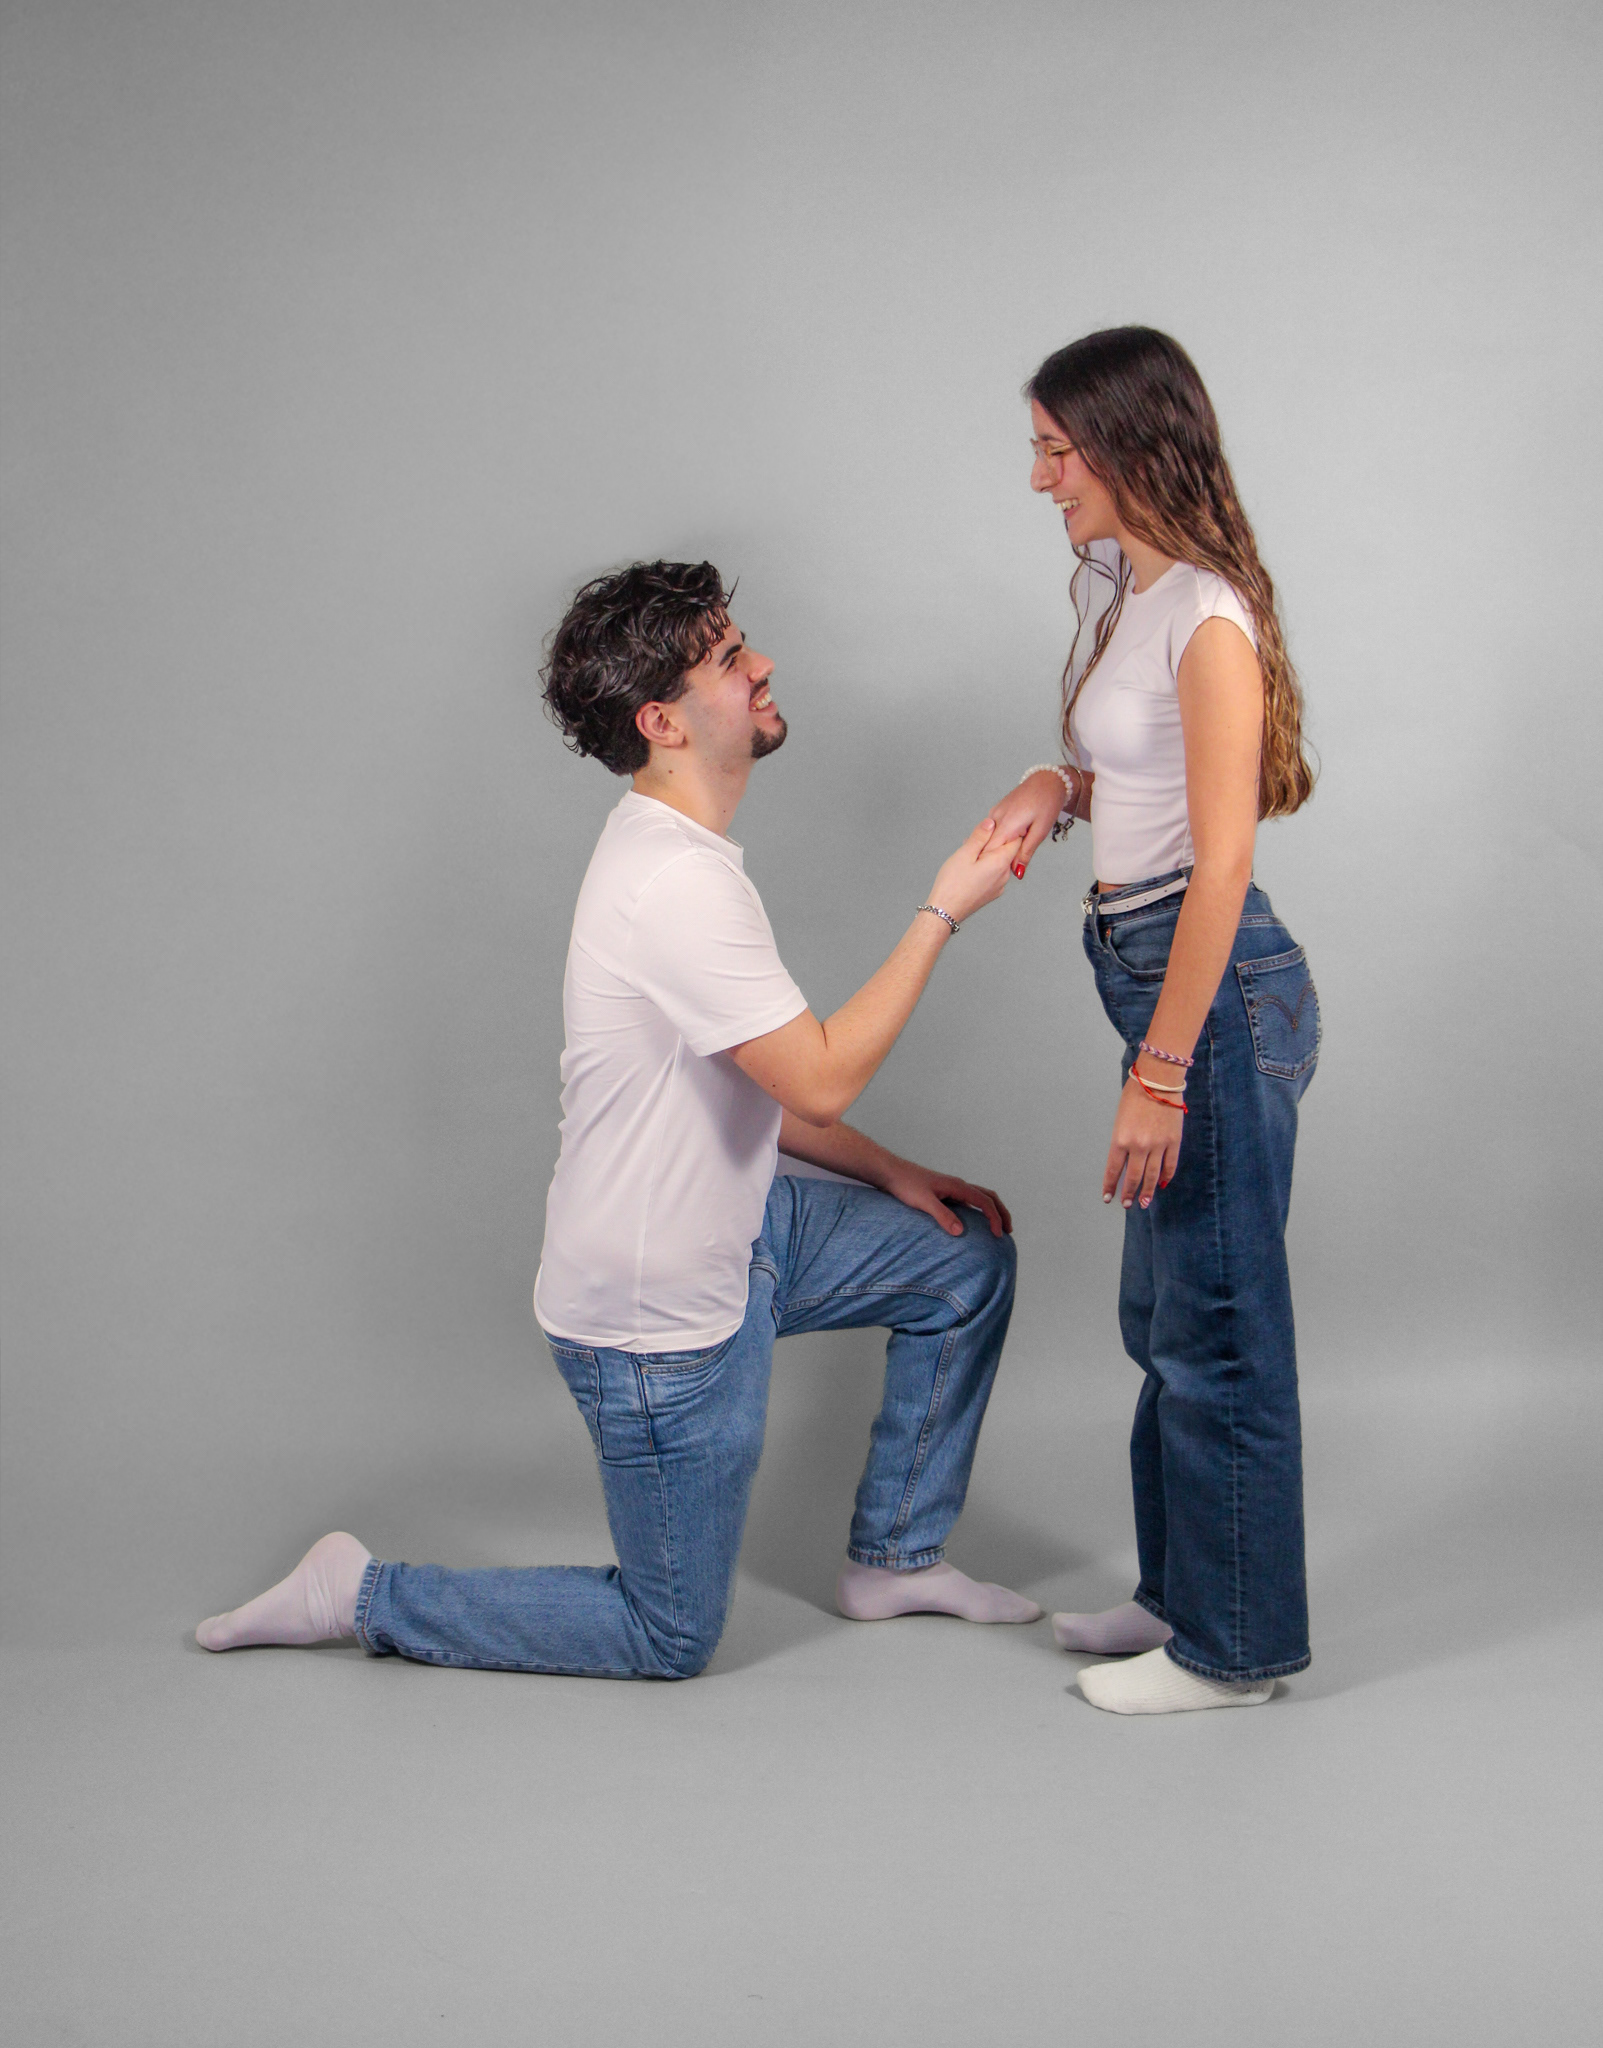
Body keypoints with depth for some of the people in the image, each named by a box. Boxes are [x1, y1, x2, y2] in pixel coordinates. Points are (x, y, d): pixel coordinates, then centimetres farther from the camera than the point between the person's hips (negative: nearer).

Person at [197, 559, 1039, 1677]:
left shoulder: (678, 854, 5)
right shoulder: (679, 886, -29)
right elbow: (822, 1077, -26)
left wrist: (895, 1173, 9)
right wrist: (944, 911, -19)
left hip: (735, 1234, 9)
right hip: (660, 1314, -9)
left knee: (970, 1257, 15)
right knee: (673, 1636, 7)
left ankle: (896, 1555, 26)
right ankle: (361, 1594, 14)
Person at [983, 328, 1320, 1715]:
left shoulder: (1206, 618, -17)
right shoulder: (1126, 596, 11)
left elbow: (1221, 863, -21)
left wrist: (1159, 1075, -22)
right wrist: (1056, 787, 3)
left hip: (1221, 988, -10)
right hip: (1153, 970, 10)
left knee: (1216, 1323, 1)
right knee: (1164, 1315, 18)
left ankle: (1236, 1647, 15)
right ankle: (1183, 1595, 33)